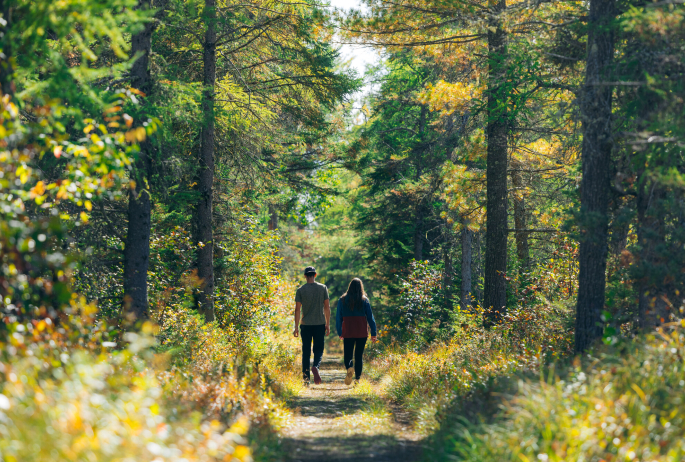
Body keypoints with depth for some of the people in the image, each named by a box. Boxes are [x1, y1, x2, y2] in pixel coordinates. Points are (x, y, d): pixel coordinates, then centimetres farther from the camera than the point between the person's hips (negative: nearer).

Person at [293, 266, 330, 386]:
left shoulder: (300, 290, -1)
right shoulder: (323, 288, 1)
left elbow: (297, 309, -3)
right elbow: (327, 307, 1)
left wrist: (296, 327, 1)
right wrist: (328, 324, 8)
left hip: (305, 324, 0)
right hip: (319, 324, 0)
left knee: (306, 352, 7)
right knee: (319, 349, 8)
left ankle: (306, 379, 5)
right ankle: (316, 367, -22)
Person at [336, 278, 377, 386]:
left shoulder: (343, 300, 1)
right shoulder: (364, 300, -1)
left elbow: (338, 317, 3)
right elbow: (370, 317, -1)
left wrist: (339, 332, 12)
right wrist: (373, 333, 2)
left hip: (348, 332, 0)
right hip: (362, 332, 0)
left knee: (347, 355, 5)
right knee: (358, 355, 10)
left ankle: (349, 368, -27)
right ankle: (357, 378, 7)